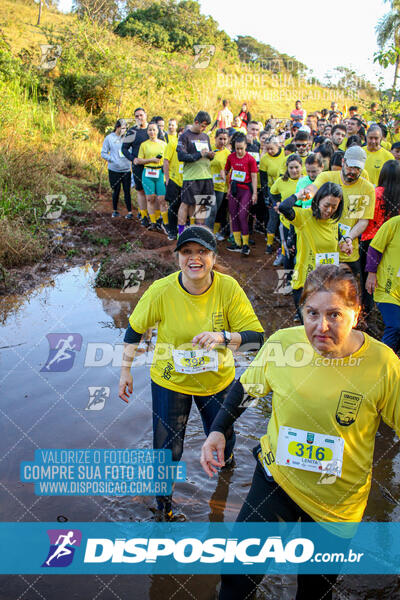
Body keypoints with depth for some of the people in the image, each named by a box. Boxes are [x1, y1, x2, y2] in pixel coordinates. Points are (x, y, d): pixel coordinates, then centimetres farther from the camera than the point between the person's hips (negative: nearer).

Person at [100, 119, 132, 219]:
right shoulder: (109, 138, 1)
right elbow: (103, 153, 3)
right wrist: (112, 160, -12)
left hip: (126, 169, 1)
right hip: (114, 170, -1)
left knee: (127, 191, -2)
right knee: (116, 191, 7)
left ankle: (129, 212, 4)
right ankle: (115, 210, 23)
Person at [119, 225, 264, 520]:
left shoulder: (228, 288, -21)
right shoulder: (162, 290, -22)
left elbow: (257, 336, -19)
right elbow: (135, 328, -5)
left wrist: (222, 337, -37)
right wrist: (126, 369, 0)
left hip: (217, 380, 2)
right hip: (170, 381, -1)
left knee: (222, 439, 21)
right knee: (168, 450, 4)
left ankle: (226, 452, 63)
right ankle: (163, 500, 37)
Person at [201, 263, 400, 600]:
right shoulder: (282, 343, -15)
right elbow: (246, 387, 0)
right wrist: (218, 431, -7)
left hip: (338, 502, 0)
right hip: (276, 478, 1)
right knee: (238, 572, 3)